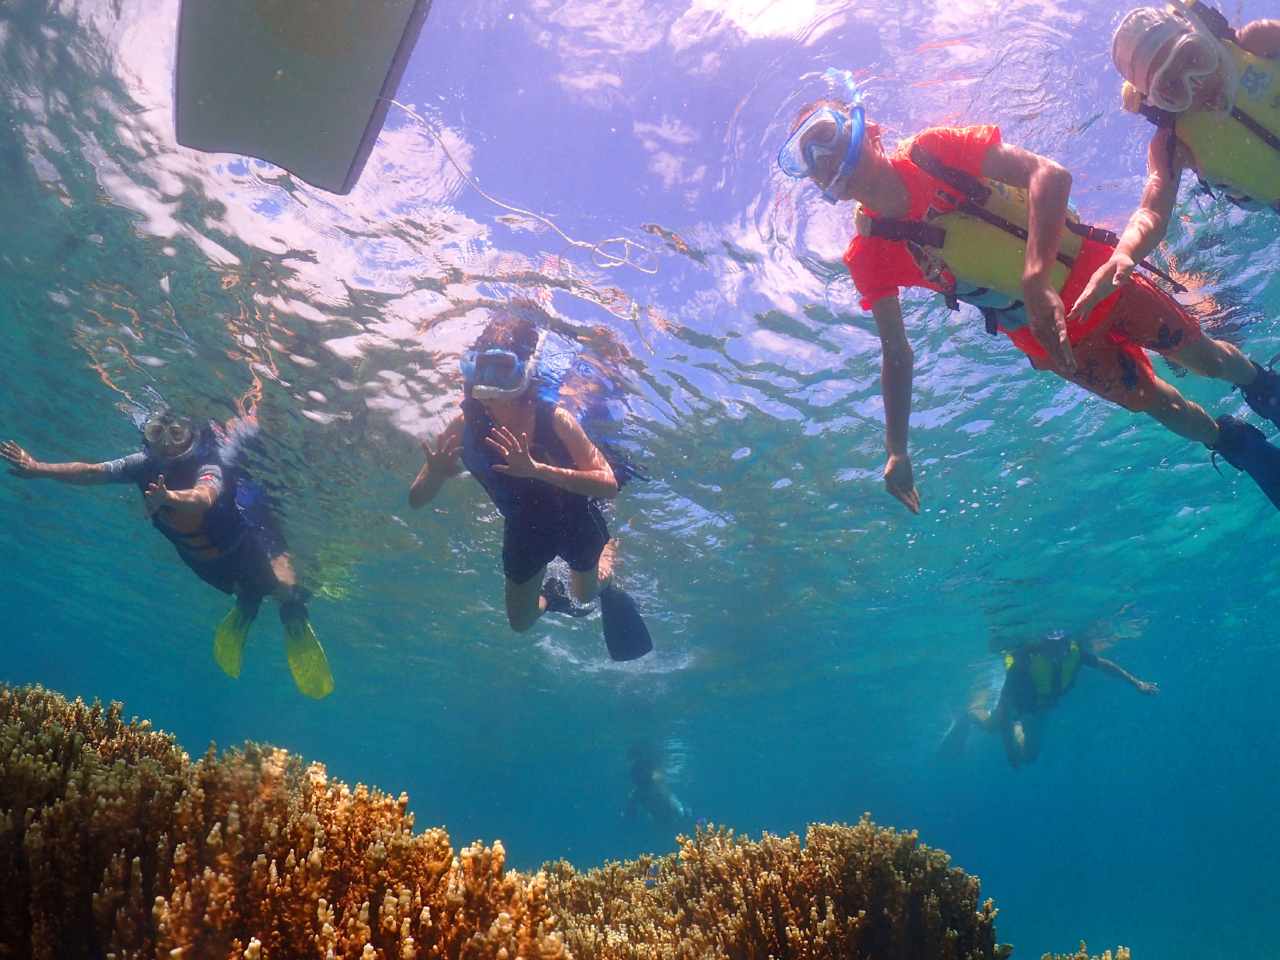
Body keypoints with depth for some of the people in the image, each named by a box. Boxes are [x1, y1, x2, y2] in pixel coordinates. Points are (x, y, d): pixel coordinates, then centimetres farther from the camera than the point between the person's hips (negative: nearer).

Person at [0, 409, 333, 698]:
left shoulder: (208, 468, -37)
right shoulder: (146, 464, -19)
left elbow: (202, 497, -60)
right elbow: (90, 472, -19)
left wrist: (169, 497, -81)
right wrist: (38, 469, -31)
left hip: (248, 540, -5)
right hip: (203, 556, 5)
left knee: (283, 587, -17)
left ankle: (294, 617, 16)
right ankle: (247, 604, 41)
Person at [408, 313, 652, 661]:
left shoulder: (554, 419, -34)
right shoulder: (464, 426, -27)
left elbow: (609, 485, -42)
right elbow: (416, 500, -21)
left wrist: (537, 470, -55)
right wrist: (436, 473, -45)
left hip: (574, 520, -2)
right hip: (523, 530, 2)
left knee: (586, 594, 23)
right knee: (520, 622, 18)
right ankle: (551, 596, 51)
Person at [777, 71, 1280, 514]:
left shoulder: (933, 151, -21)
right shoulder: (870, 258, -16)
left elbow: (1049, 173, -30)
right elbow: (897, 355, -11)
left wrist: (1036, 276, -45)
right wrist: (897, 451, -16)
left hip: (1089, 275, -1)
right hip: (1049, 337, 1)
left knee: (1200, 354, 15)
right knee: (1154, 400, 13)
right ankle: (1234, 441, 44)